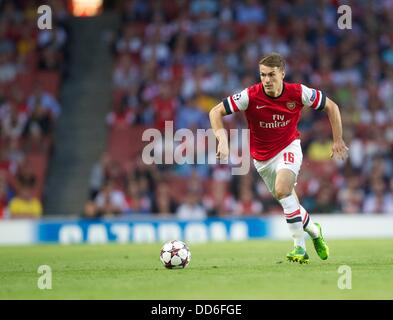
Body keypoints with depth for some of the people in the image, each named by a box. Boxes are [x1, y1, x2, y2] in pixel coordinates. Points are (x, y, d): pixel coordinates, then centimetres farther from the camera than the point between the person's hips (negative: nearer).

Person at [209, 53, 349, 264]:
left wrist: (337, 140, -4)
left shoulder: (298, 93, -20)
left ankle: (300, 247, -21)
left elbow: (331, 106, -5)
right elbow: (216, 112, -18)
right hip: (262, 157, 2)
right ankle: (313, 231, 42)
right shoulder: (250, 96, -22)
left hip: (288, 148, -2)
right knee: (287, 199, 12)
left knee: (282, 190, -28)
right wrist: (222, 140, -33)